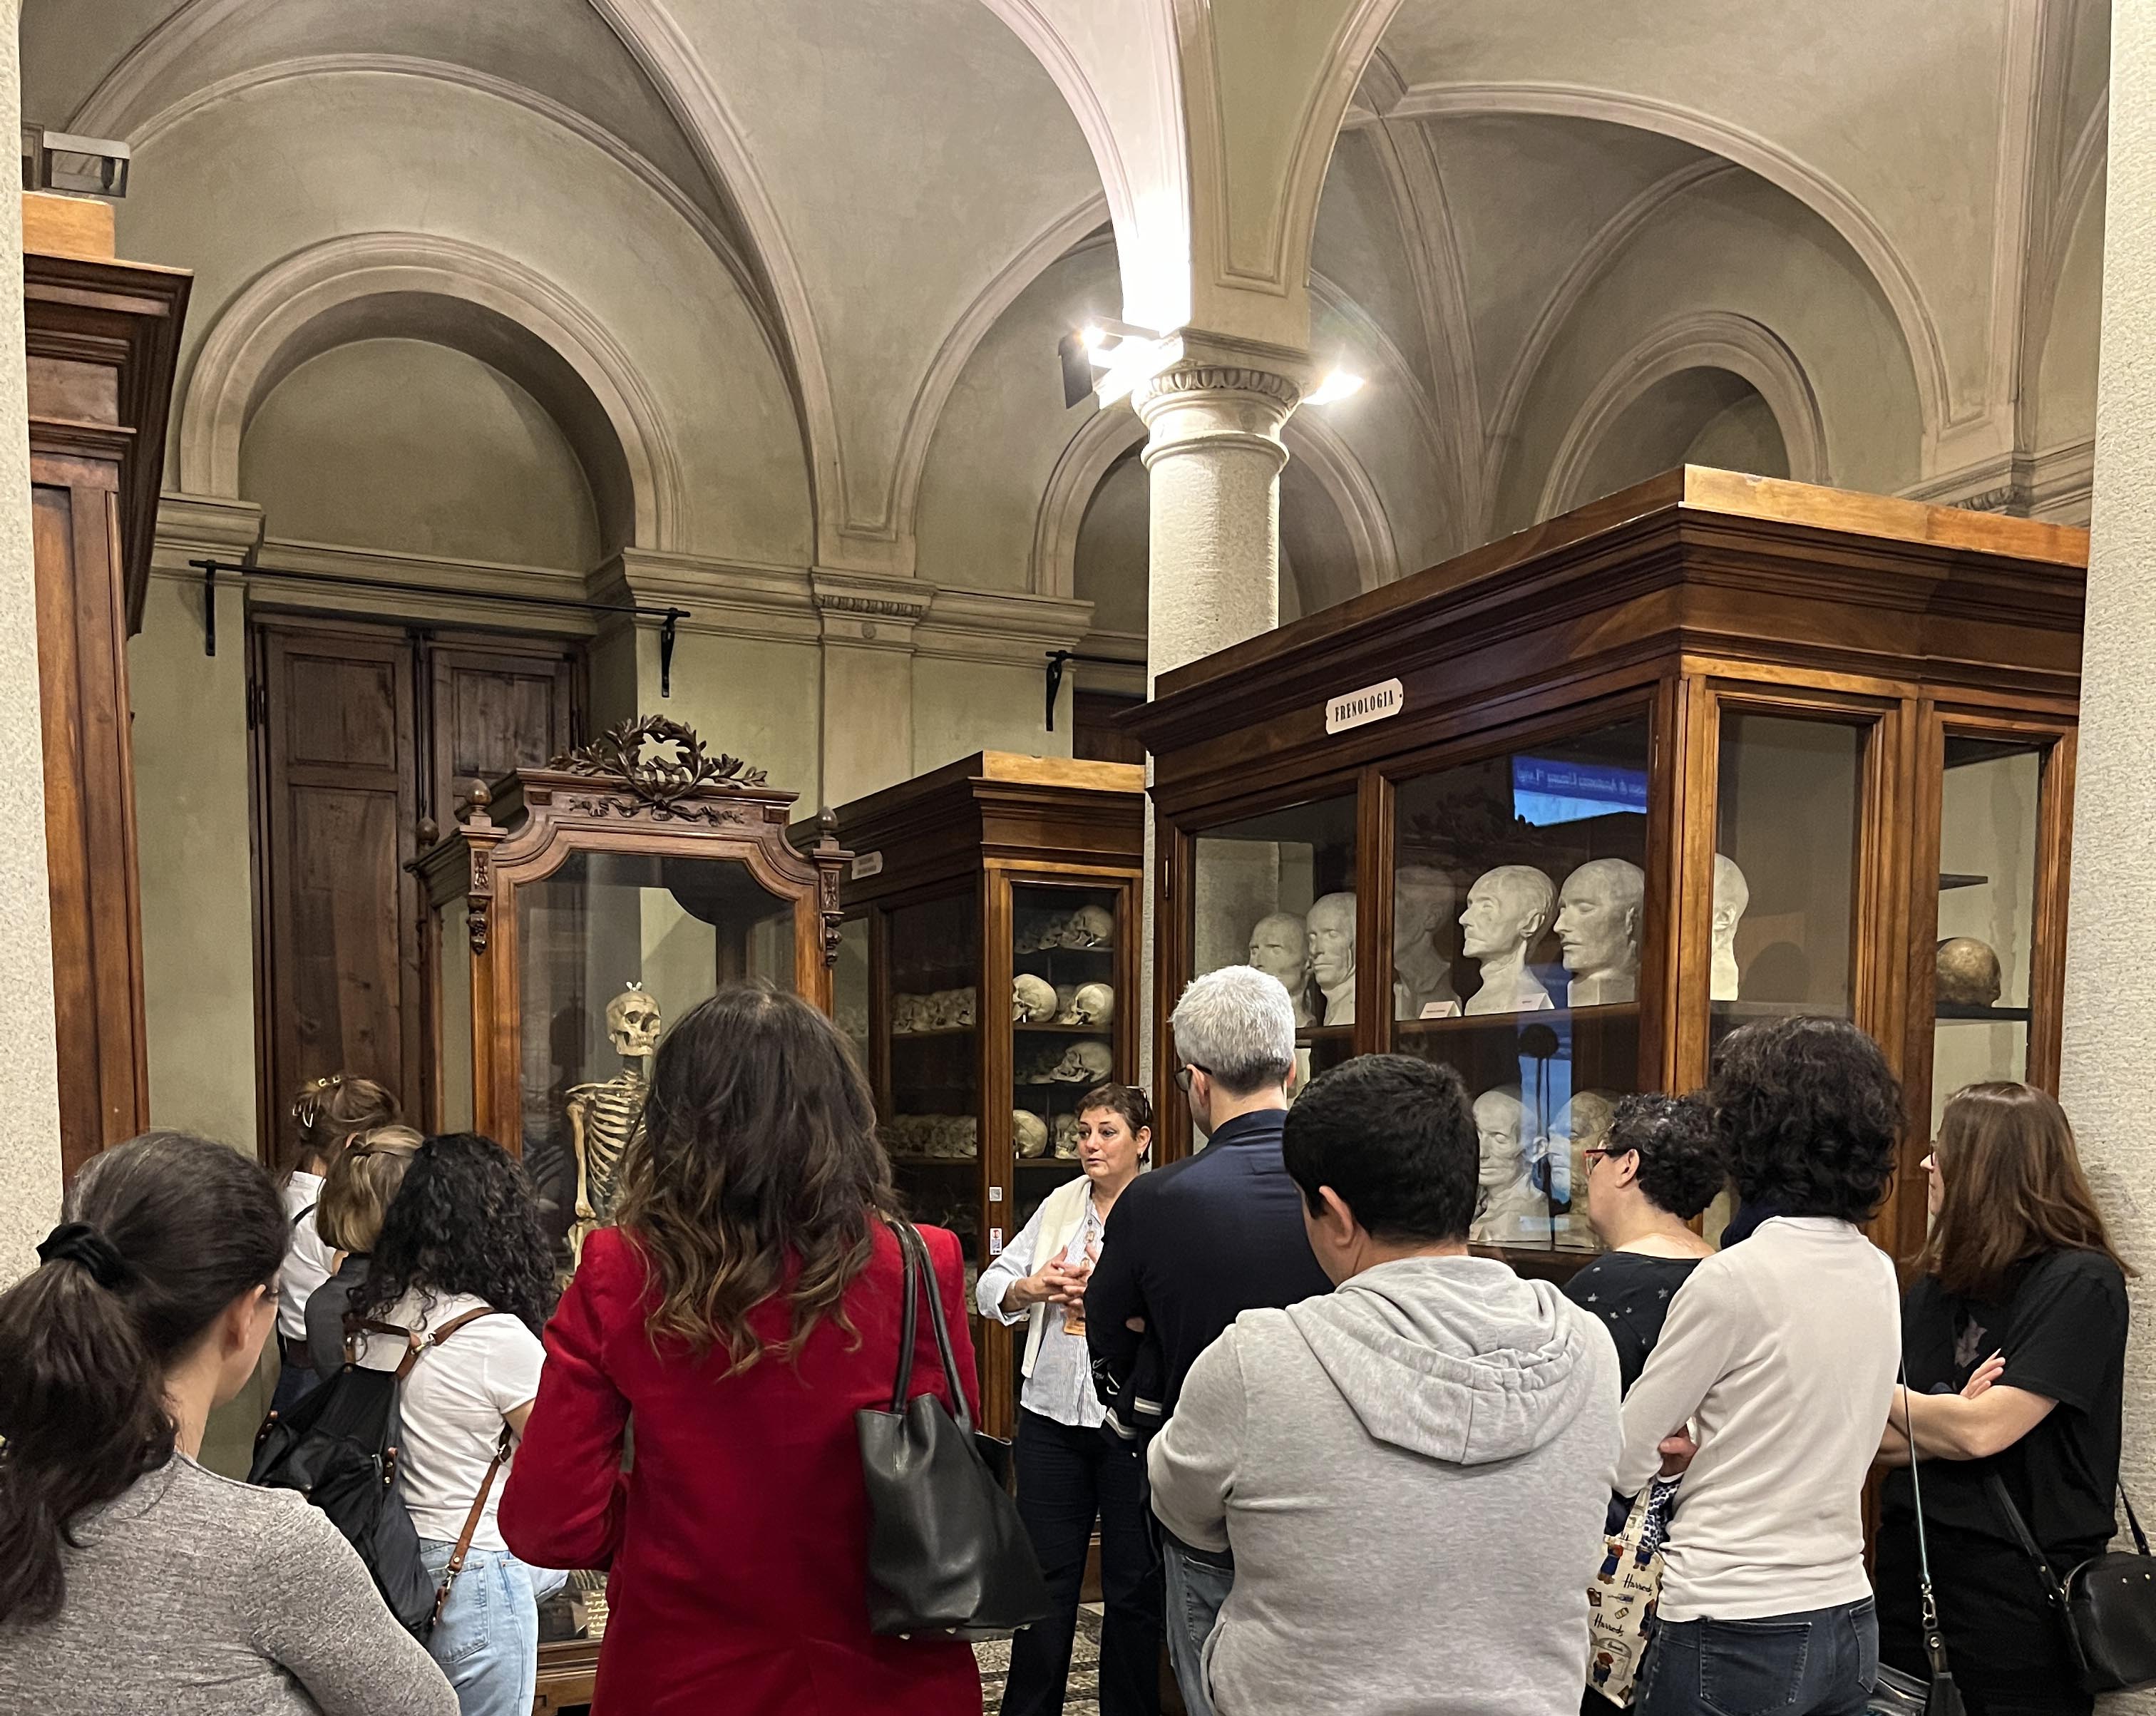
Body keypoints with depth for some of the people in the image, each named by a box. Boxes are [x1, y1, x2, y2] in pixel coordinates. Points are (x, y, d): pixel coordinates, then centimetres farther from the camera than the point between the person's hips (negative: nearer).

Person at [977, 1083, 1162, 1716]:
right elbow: (990, 1287, 8)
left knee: (1134, 1583, 9)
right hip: (1052, 1412, 4)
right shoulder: (1060, 1205, 9)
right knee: (1047, 1575, 12)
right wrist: (1030, 1289, -11)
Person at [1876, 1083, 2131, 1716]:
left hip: (2019, 1598, -6)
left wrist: (1885, 1396, -4)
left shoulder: (2082, 1284, -13)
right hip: (1911, 1575, 6)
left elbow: (1980, 1430, -21)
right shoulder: (1932, 1288, 6)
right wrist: (1946, 1423, -17)